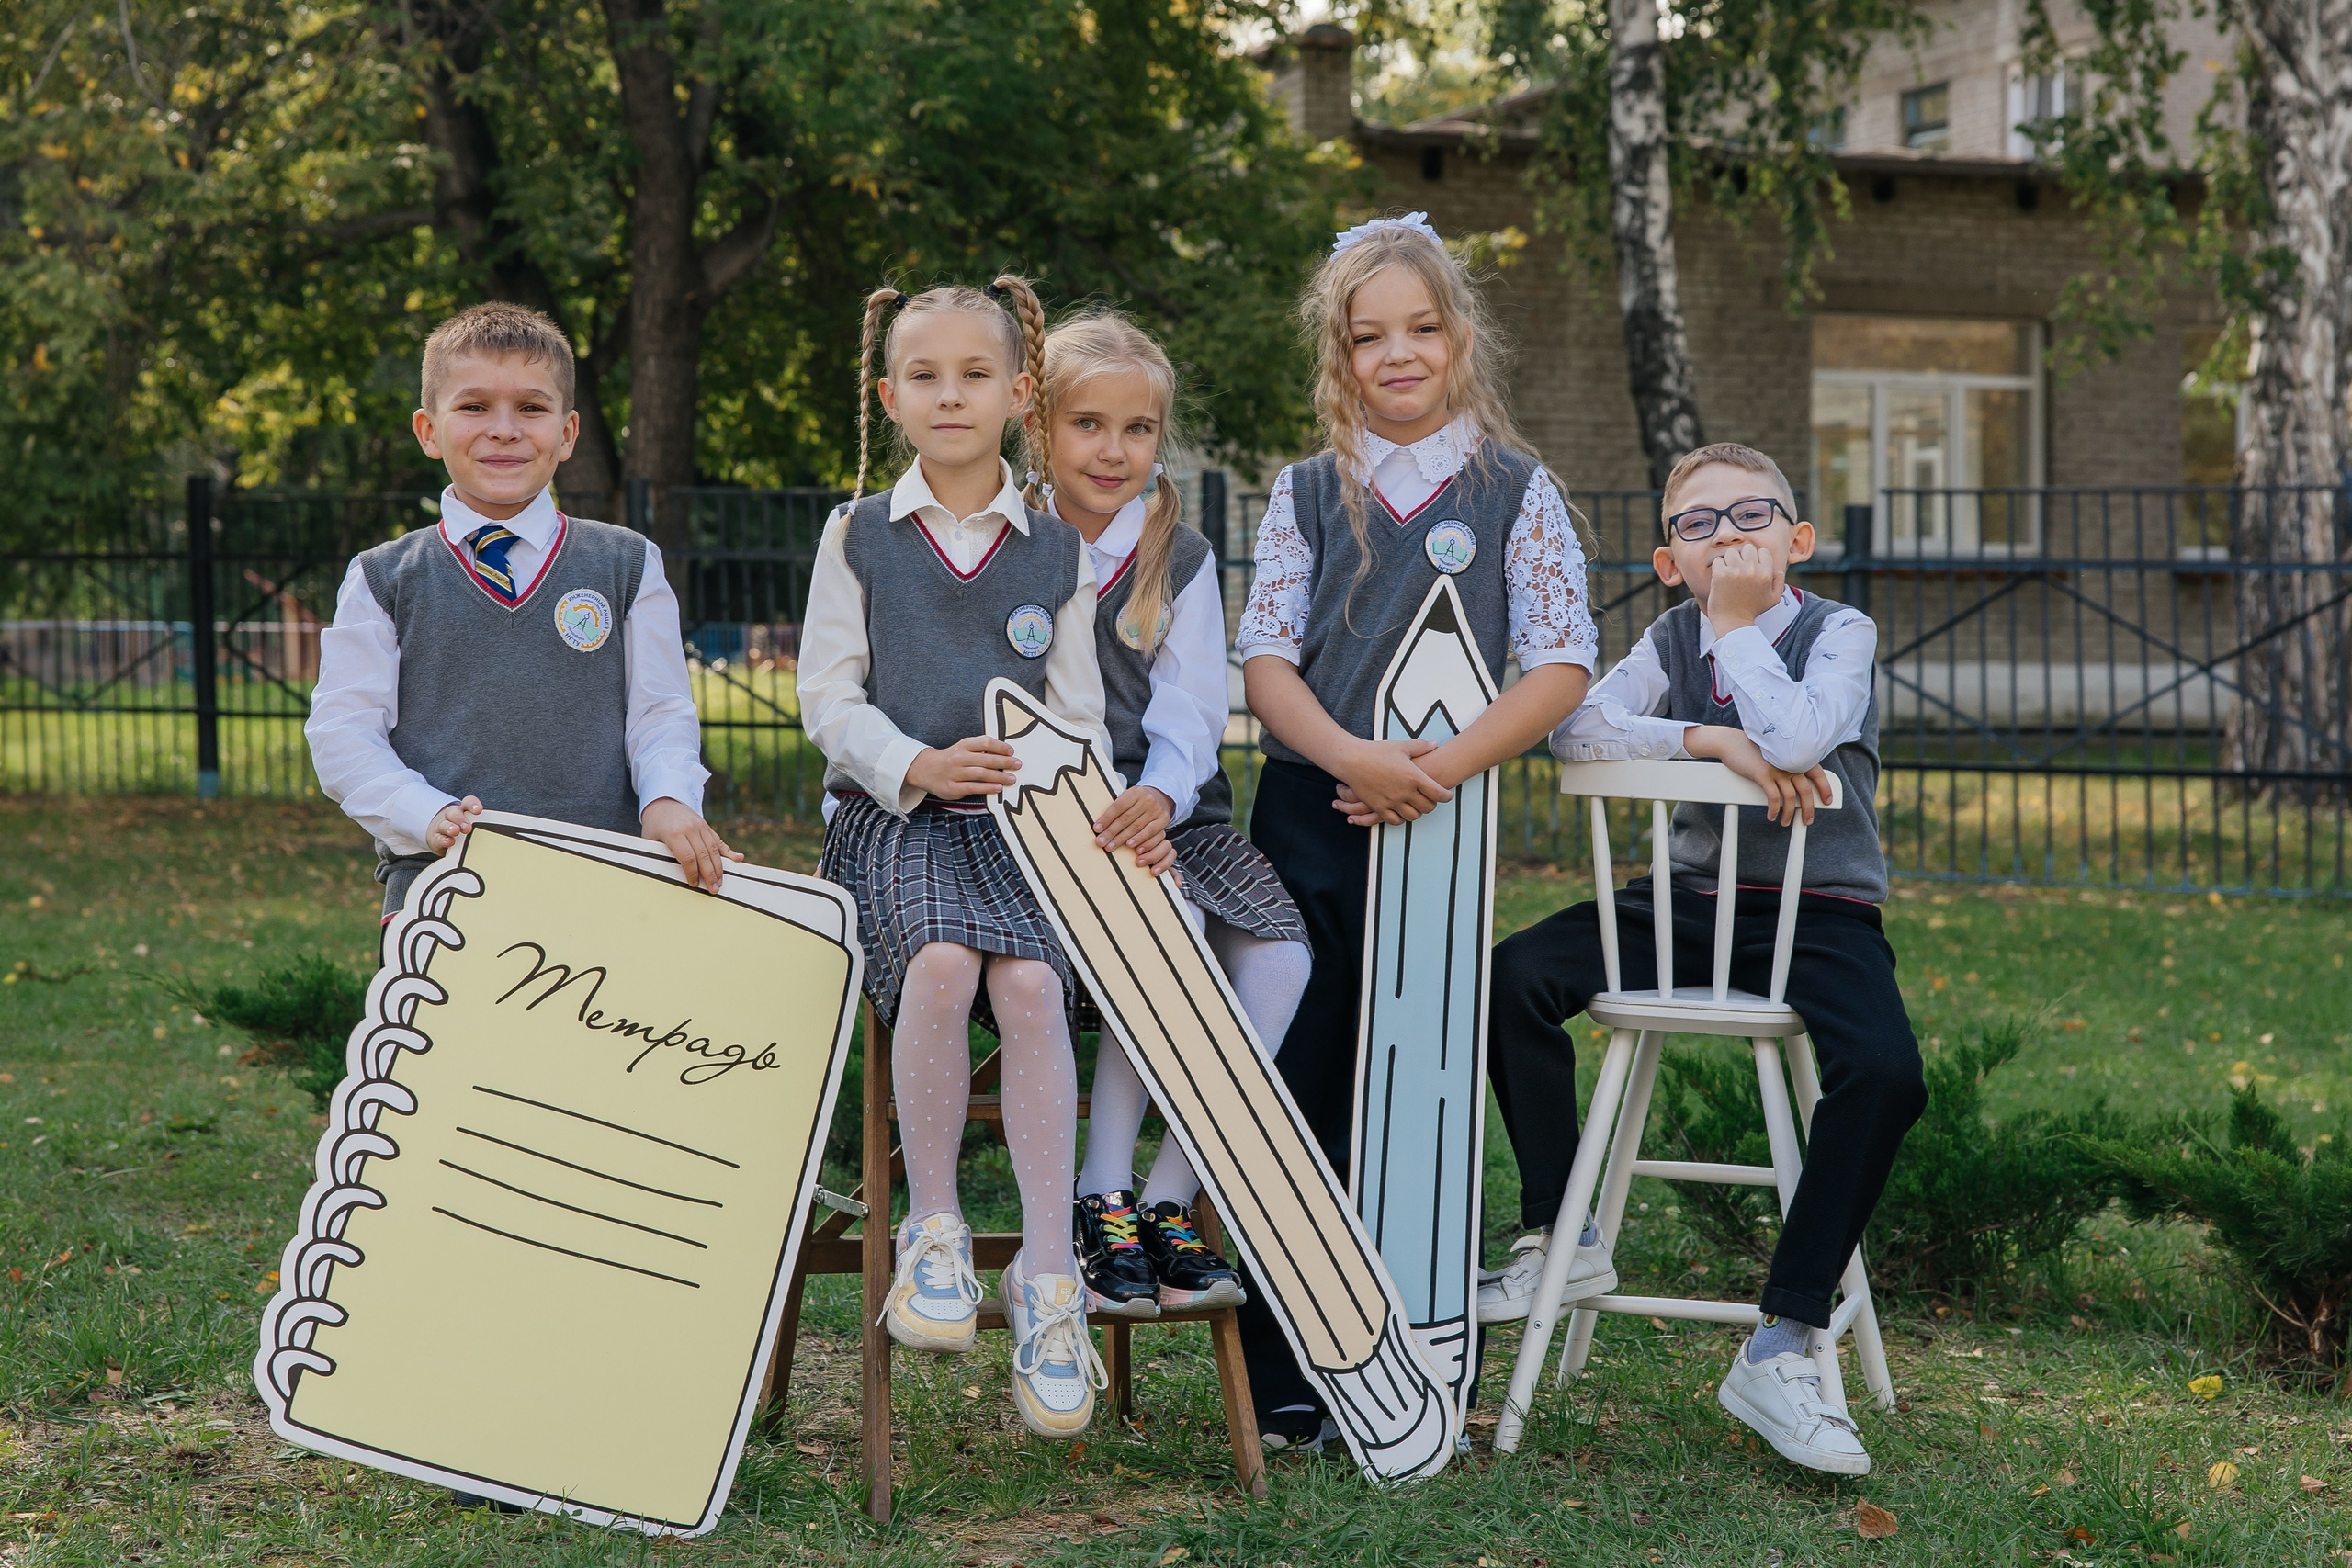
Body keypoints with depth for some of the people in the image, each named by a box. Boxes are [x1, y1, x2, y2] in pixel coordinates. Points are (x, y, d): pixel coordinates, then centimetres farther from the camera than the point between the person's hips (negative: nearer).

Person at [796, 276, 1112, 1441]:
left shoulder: (1057, 551, 13)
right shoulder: (859, 536, 10)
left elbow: (1078, 714, 12)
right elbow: (830, 698, 4)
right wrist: (915, 766, -14)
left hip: (1017, 820, 1)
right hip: (887, 814, -1)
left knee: (1030, 985, -28)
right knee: (939, 964, -32)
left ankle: (1046, 1271, -22)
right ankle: (932, 1231, -16)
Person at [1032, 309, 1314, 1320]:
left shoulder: (1179, 560, 11)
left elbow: (1188, 715, 4)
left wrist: (1158, 797, -19)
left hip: (1164, 812, 4)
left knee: (1280, 957, -21)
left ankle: (1168, 1201, -11)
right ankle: (1102, 1203, -21)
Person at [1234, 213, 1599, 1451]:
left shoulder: (1515, 491, 5)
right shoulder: (1307, 493, 9)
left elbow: (1563, 664, -3)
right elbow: (1266, 658, 1)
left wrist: (1447, 765, -16)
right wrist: (1349, 754, -17)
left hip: (1447, 824, 0)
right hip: (1309, 813, 1)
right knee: (1304, 1083, -1)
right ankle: (1283, 1381, 6)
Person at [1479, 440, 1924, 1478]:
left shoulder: (1840, 633, -7)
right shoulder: (1674, 638, 6)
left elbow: (1796, 741, -28)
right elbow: (1574, 729, -11)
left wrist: (1735, 623, -16)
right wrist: (1714, 740, -22)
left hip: (1820, 910, -4)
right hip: (1691, 897, 4)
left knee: (1885, 1077, -31)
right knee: (1513, 977, -16)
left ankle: (1779, 1352, -23)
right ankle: (1561, 1241, -1)